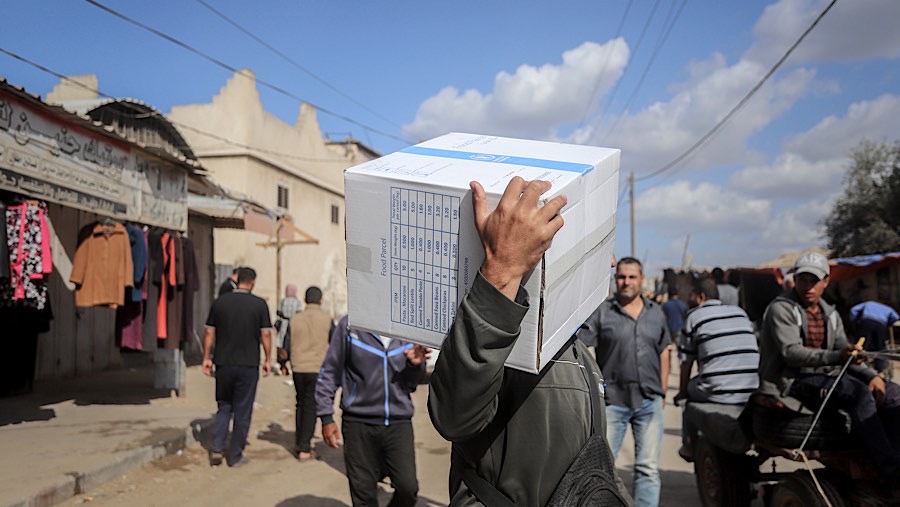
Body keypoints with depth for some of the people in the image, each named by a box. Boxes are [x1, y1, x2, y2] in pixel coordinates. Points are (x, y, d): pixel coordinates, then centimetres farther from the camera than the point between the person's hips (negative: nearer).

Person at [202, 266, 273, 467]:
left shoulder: (220, 302, 1)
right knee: (242, 411, 7)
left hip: (223, 364, 3)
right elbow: (266, 334, -4)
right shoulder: (259, 304, -6)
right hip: (248, 365, -2)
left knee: (223, 407, 18)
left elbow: (209, 333, 3)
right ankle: (235, 456, 13)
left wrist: (207, 357, 11)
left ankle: (217, 449, 7)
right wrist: (268, 360, 5)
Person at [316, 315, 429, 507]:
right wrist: (326, 417, -2)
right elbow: (329, 372, 0)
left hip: (399, 422, 2)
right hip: (359, 423, -2)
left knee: (408, 488, -5)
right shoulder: (350, 325, -4)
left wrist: (416, 366, -9)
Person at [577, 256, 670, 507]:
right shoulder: (601, 312, -3)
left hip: (650, 402, 3)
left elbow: (663, 352, 17)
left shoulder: (656, 313, 10)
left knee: (648, 468, 8)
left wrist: (662, 391, 14)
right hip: (612, 401, -3)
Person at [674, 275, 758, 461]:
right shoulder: (740, 312, 17)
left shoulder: (694, 316, 4)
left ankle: (689, 446, 26)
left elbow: (687, 362, 6)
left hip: (717, 394, -5)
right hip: (752, 394, 5)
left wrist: (681, 392, 21)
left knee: (689, 390, 23)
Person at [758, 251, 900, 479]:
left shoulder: (830, 314, 17)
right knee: (859, 392, -31)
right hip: (792, 381, -8)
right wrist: (836, 357, -33)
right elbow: (791, 352, -20)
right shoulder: (780, 308, -8)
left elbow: (845, 352, 14)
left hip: (826, 375, 8)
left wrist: (871, 375, -6)